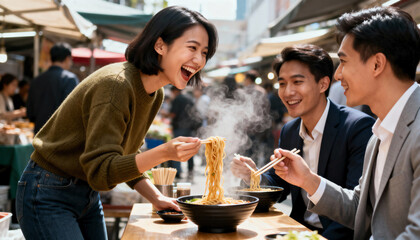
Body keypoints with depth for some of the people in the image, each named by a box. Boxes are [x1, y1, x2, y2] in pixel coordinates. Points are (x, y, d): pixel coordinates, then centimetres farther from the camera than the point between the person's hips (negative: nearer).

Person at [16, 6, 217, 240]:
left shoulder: (156, 94, 1)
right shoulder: (115, 85, -26)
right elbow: (100, 171, -28)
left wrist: (156, 198, 0)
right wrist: (164, 153, -39)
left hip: (89, 195, 9)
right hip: (48, 197, -9)